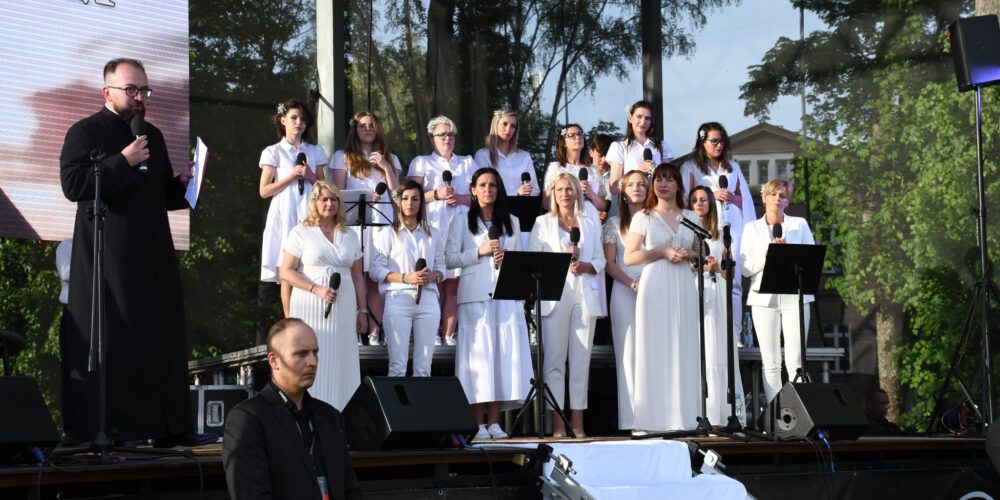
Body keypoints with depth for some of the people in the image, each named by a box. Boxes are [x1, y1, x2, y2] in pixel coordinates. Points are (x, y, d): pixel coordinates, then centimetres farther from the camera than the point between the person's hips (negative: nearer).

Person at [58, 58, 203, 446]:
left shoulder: (153, 135, 19)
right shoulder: (85, 132, -2)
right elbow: (73, 185, -16)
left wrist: (181, 185, 5)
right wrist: (123, 162, -18)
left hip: (154, 260, 7)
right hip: (107, 260, -7)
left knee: (162, 340, 6)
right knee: (111, 342, -6)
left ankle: (167, 425, 10)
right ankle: (94, 429, -1)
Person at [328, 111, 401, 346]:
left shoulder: (389, 159, 20)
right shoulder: (343, 157, 11)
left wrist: (386, 167, -1)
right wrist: (364, 197, -12)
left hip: (382, 221, 2)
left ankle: (374, 332, -4)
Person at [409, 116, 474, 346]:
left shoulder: (467, 163, 21)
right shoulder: (421, 163, 13)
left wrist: (460, 198, -6)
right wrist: (436, 194, -13)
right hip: (434, 229, -3)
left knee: (454, 284, -1)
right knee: (435, 283, -9)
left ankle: (449, 334, 1)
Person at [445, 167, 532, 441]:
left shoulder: (511, 222, 20)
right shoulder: (462, 222, 10)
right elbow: (449, 258, 2)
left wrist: (508, 259, 0)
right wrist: (480, 252, -8)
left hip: (507, 295, 3)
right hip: (475, 296, -3)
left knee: (505, 354, -4)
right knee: (478, 354, -8)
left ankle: (494, 421, 0)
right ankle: (478, 423, -6)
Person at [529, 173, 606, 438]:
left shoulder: (591, 224, 19)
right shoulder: (543, 223, 12)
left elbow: (600, 261, 13)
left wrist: (585, 266, -7)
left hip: (585, 296, 2)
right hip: (555, 294, -2)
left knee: (581, 359, -1)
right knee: (554, 359, -8)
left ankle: (577, 422, 0)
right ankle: (557, 423, -8)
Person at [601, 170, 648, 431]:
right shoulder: (614, 223, 10)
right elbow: (609, 264, 4)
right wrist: (633, 284, -11)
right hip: (625, 292, -1)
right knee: (629, 353, -4)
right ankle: (631, 418, -4)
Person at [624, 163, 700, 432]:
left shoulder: (691, 218, 15)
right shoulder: (643, 218, 6)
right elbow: (629, 257, 1)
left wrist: (688, 254, -2)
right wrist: (663, 252, -9)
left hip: (683, 287, 3)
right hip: (655, 286, -3)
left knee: (684, 349, -1)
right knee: (655, 350, -6)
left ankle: (684, 417, 2)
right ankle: (656, 418, -5)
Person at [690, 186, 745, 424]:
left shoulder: (721, 234, 18)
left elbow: (732, 274, 17)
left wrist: (718, 268, -3)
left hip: (716, 297, 2)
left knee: (717, 354, -5)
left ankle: (719, 416, -6)